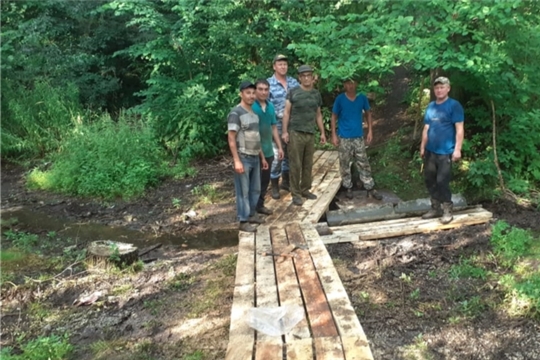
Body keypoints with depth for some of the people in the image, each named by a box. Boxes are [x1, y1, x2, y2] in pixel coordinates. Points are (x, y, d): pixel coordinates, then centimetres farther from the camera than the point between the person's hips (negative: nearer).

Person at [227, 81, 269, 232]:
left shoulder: (254, 112, 13)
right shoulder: (236, 113, -12)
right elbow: (231, 138, -16)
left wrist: (262, 157, 18)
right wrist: (237, 161, -21)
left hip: (255, 157, 8)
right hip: (243, 158, -8)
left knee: (255, 189, 15)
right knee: (243, 191, 0)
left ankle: (251, 214, 29)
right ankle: (243, 221, 8)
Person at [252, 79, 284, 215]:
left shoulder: (270, 107, 8)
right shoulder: (250, 107, -13)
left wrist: (279, 147, 14)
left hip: (267, 150, 7)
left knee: (265, 179, 15)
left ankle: (260, 205, 29)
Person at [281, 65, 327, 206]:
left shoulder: (316, 94, 12)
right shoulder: (293, 92, -1)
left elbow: (318, 114, 17)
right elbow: (286, 112, -3)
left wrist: (322, 133, 14)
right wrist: (285, 132, -9)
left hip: (310, 134, 4)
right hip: (295, 133, -4)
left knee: (308, 164, 8)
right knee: (296, 165, -2)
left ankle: (305, 190, 21)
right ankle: (296, 194, 6)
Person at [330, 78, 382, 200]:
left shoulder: (362, 98, 0)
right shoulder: (340, 99, -5)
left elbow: (368, 114, 10)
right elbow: (334, 117, 0)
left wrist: (370, 131, 1)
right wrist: (334, 135, -7)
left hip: (358, 137, 2)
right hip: (344, 137, -1)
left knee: (363, 164, 4)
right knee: (345, 164, 6)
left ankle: (370, 189, 10)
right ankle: (348, 188, 20)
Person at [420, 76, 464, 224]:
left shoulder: (454, 105, -7)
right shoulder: (430, 106, 12)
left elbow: (459, 129, -11)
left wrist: (457, 149, -17)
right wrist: (422, 147, 15)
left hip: (445, 152, -7)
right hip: (430, 151, 7)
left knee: (442, 181, -5)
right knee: (429, 179, 11)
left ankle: (447, 210, 10)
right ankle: (435, 208, 25)